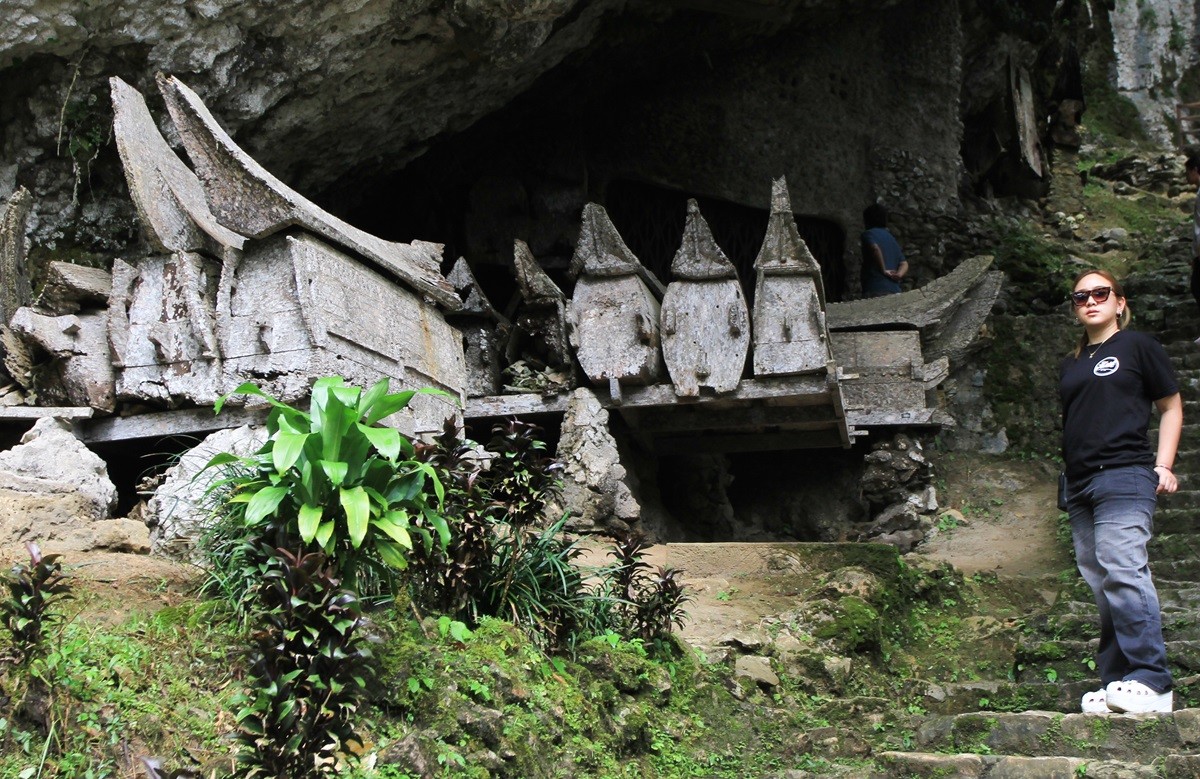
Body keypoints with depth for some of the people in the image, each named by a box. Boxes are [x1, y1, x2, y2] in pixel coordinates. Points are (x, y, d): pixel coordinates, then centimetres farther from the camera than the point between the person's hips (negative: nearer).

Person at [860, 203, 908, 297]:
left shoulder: (868, 234, 2)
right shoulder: (891, 238, 26)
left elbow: (875, 248, -21)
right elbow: (904, 264, 16)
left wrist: (883, 270, -13)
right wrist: (899, 274, -2)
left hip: (876, 290, -8)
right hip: (894, 291, 8)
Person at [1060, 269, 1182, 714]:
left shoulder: (1138, 347, 5)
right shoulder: (1070, 365, 22)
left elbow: (1171, 407, 6)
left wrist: (1162, 465, -4)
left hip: (1124, 474, -6)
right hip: (1080, 484, 6)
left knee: (1122, 571, -20)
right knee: (1102, 586, 3)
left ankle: (1151, 681, -21)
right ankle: (1115, 685, 4)